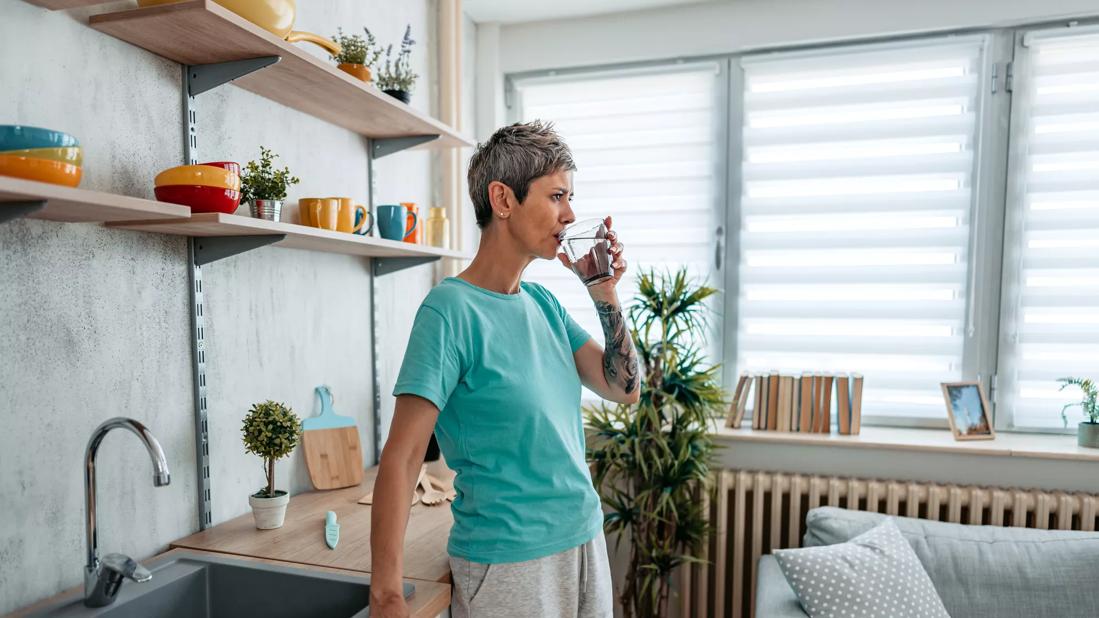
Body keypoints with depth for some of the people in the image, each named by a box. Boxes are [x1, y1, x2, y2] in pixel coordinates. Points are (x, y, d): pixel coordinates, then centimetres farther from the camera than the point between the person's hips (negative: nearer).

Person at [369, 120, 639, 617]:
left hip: (586, 540, 7)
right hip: (507, 564, -7)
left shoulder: (543, 303, 3)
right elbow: (400, 459, -20)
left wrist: (606, 295, -6)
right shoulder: (452, 310, -18)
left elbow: (623, 390, 4)